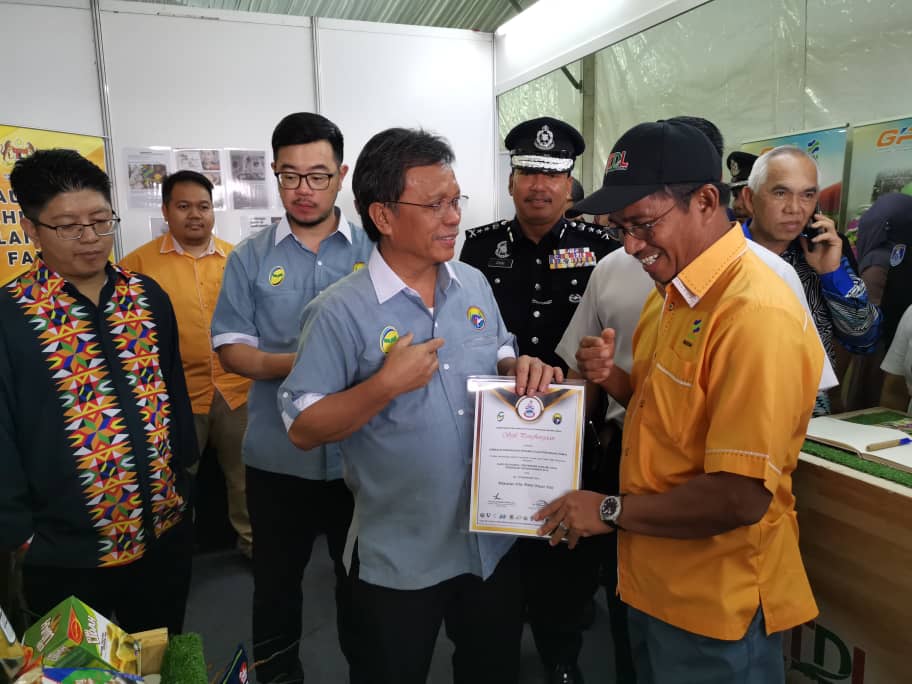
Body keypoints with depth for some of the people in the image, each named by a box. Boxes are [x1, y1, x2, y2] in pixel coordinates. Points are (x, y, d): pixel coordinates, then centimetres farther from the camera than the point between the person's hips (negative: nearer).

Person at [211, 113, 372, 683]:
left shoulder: (375, 251, -2)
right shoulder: (250, 258, 0)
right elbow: (232, 351, -3)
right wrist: (303, 364, -20)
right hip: (278, 454, 1)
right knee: (276, 578, 19)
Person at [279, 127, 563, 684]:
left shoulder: (475, 285, 1)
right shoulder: (341, 312, -17)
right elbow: (303, 430, -15)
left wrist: (521, 367, -9)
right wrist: (386, 386, -28)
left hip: (492, 540, 5)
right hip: (399, 559, -4)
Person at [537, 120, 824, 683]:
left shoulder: (757, 315, -26)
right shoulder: (672, 293, 3)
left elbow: (741, 497, -28)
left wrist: (612, 511, -17)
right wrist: (615, 379, -5)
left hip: (715, 610, -8)